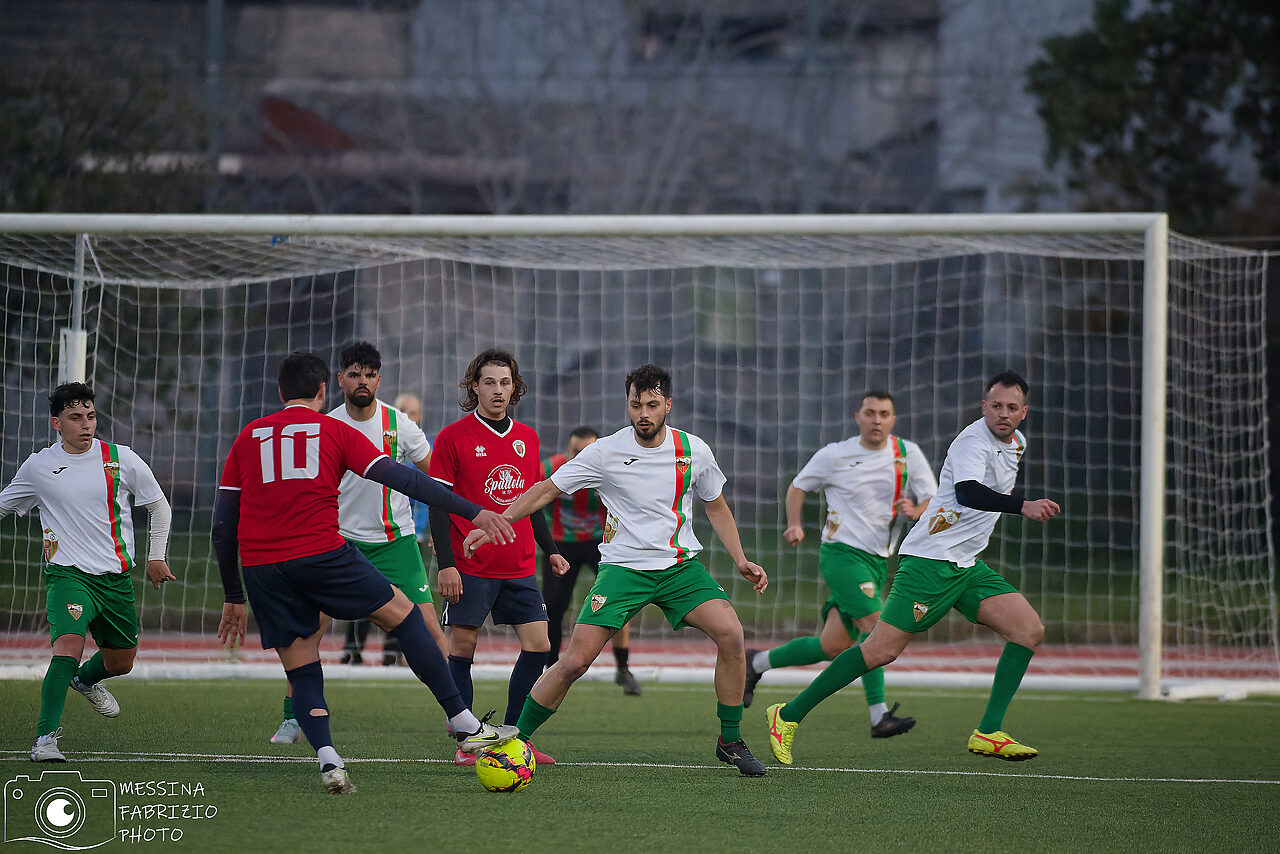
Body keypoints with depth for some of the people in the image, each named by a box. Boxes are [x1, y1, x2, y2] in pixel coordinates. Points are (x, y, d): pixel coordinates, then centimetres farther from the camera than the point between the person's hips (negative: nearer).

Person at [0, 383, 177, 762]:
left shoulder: (122, 460, -1)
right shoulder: (38, 467, -1)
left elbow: (158, 507, 13)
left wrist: (156, 557, 9)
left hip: (116, 577, 3)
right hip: (67, 574, -3)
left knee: (120, 662, 17)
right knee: (68, 644, -28)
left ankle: (86, 679, 54)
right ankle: (45, 738, -29)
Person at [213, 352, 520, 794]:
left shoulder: (248, 437, 17)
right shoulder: (334, 430, 10)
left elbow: (223, 525, 15)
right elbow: (402, 479, 2)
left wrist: (233, 598, 21)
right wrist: (473, 512, 4)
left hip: (259, 567, 3)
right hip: (322, 554, -3)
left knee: (302, 672, 11)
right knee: (402, 614, 13)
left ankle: (328, 761, -11)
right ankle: (466, 727, 11)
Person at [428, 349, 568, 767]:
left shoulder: (526, 438, 12)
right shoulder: (453, 438, -4)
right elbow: (438, 503, -6)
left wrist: (549, 549, 15)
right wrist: (445, 564, -13)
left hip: (519, 567, 5)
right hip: (470, 567, -5)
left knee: (538, 643, -2)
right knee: (463, 646, -4)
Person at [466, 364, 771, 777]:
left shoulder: (694, 450, -1)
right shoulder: (607, 452, -8)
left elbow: (716, 507, 16)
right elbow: (546, 490, 1)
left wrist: (741, 561, 6)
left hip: (681, 564, 2)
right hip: (623, 567, -2)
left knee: (731, 634, -20)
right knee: (575, 661, -14)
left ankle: (730, 742, -3)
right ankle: (513, 740, 3)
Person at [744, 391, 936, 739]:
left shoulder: (908, 454, 4)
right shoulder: (835, 455, -2)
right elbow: (798, 486, 12)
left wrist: (916, 511, -18)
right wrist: (794, 524, -4)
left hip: (877, 562, 5)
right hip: (841, 553, -5)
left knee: (833, 647, 7)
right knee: (874, 625, -24)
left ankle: (756, 663, 28)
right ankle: (879, 716, -26)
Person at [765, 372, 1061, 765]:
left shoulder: (1016, 443, 13)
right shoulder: (973, 441, -16)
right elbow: (967, 492, -36)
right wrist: (1021, 505, -45)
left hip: (967, 568, 9)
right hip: (929, 561, -9)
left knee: (1029, 630, -5)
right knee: (882, 649, -14)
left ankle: (988, 733, -6)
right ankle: (789, 715, -4)